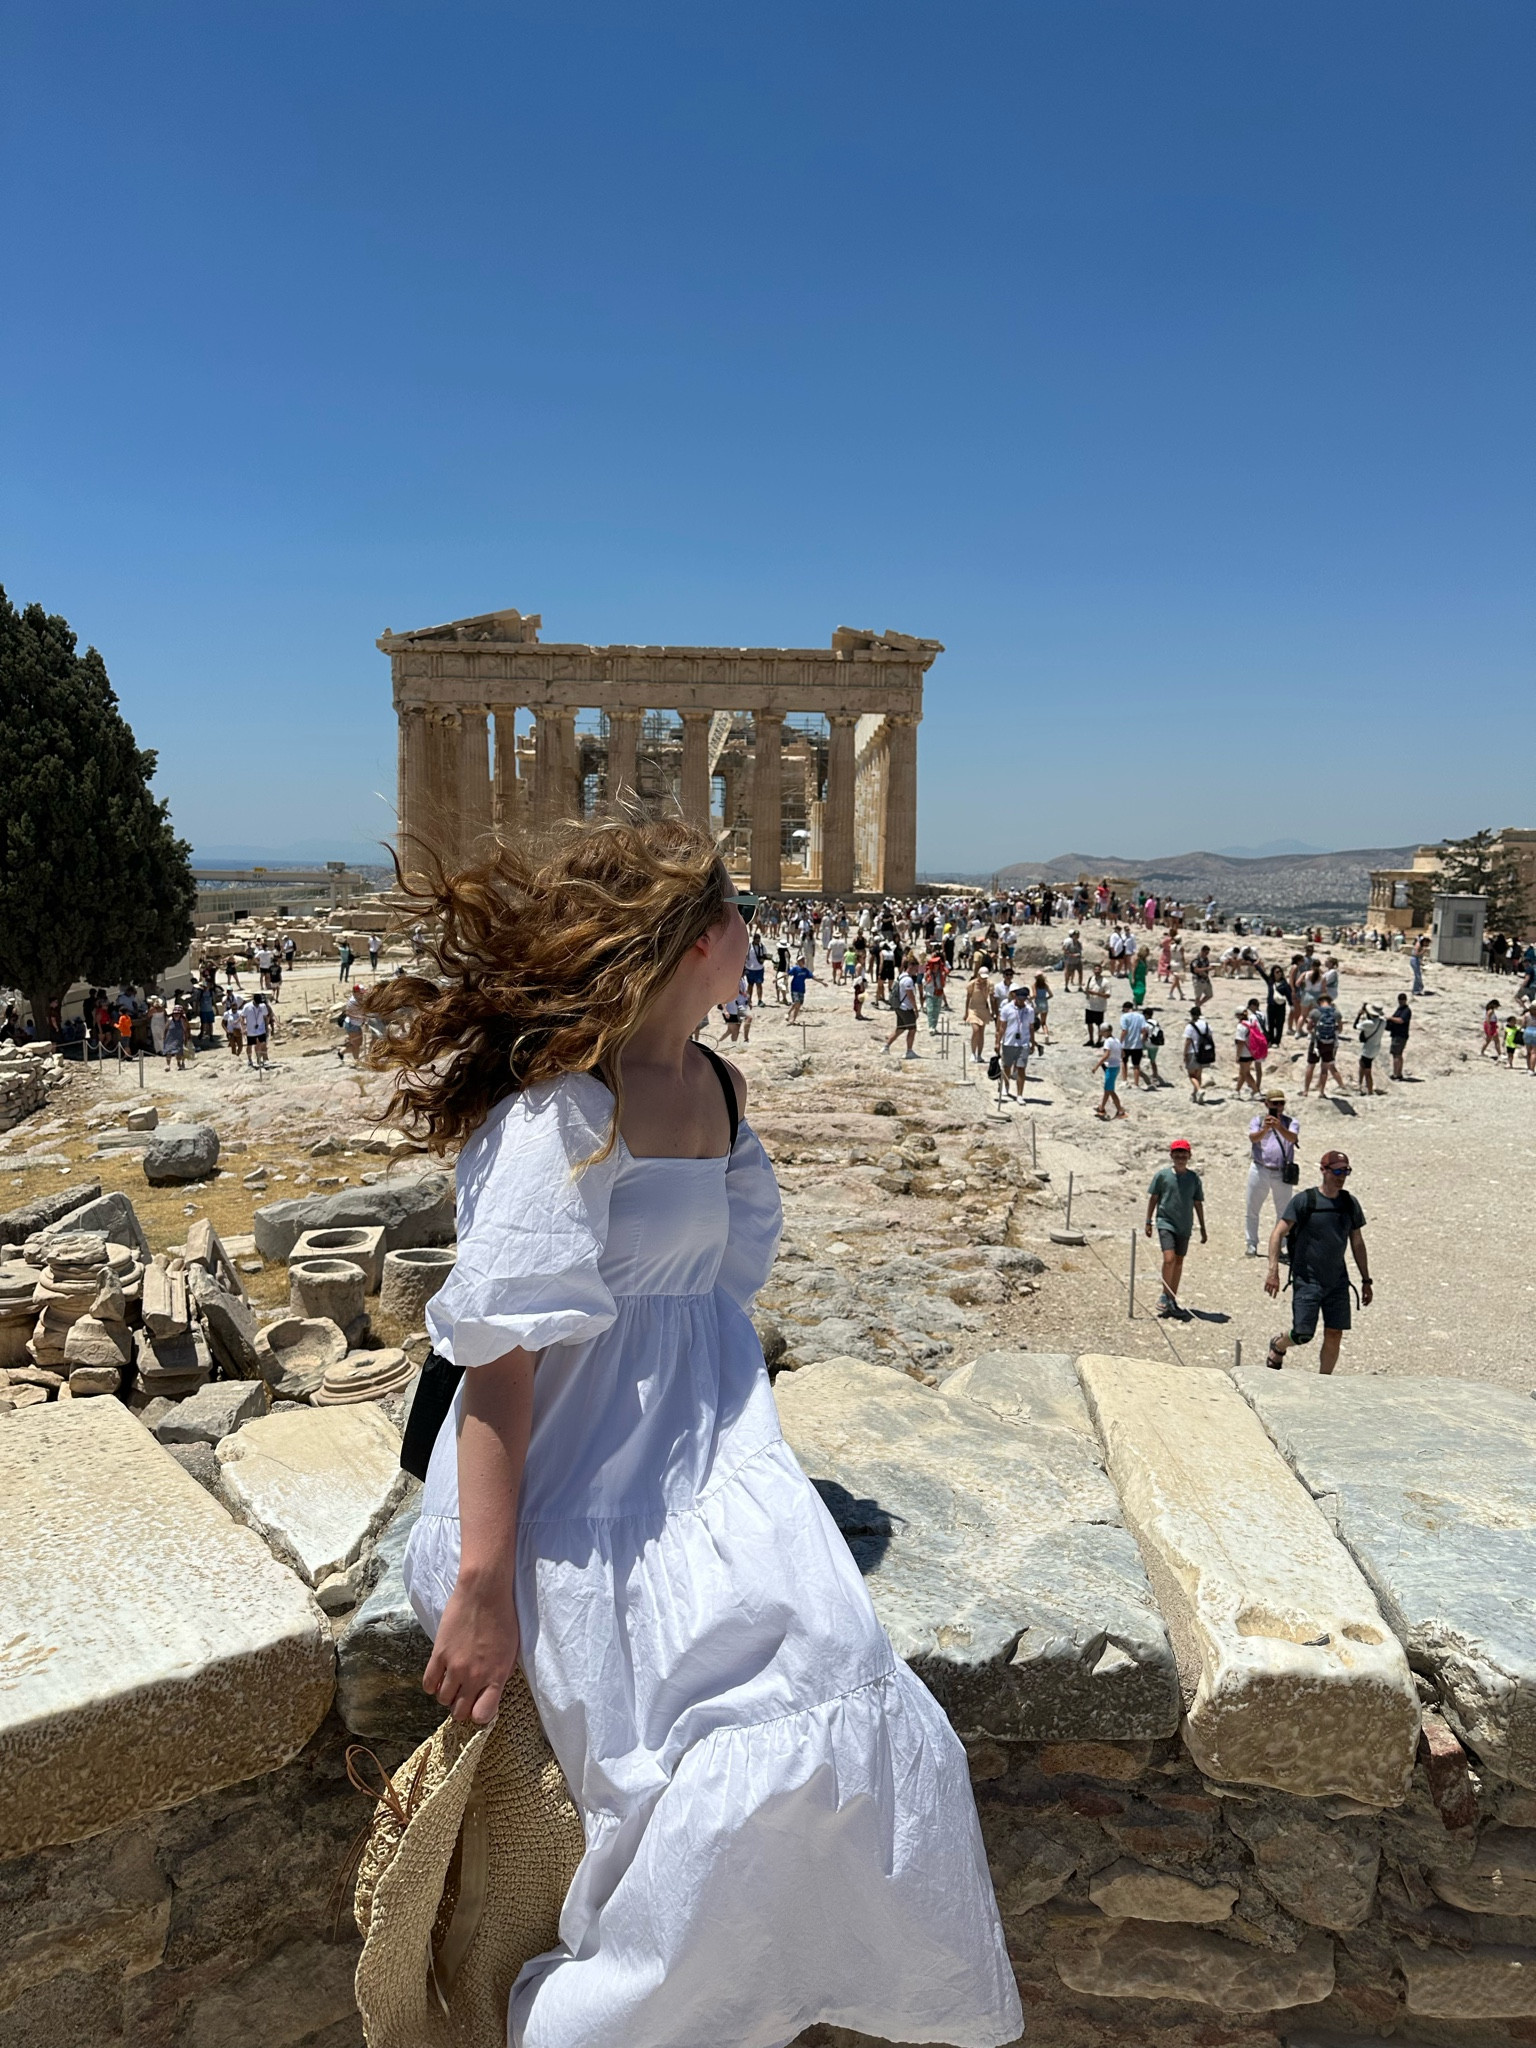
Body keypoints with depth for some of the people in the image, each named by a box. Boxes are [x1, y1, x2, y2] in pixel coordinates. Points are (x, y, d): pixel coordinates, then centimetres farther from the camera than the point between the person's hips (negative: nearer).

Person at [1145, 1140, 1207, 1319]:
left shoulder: (1194, 1178, 1)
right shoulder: (1162, 1174, -6)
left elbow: (1198, 1203, 9)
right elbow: (1153, 1198, 2)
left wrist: (1202, 1228, 11)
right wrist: (1148, 1222, 2)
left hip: (1185, 1226, 3)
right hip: (1166, 1222, -3)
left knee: (1179, 1262, 10)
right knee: (1169, 1258, -17)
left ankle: (1173, 1300, 21)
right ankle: (1166, 1297, -4)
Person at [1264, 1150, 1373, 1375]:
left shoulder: (1350, 1204, 7)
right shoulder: (1304, 1200, -9)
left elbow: (1357, 1244, 16)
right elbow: (1277, 1234, -11)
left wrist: (1366, 1280, 15)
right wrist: (1273, 1270, -21)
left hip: (1338, 1281, 5)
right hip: (1307, 1280, -4)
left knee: (1334, 1335, 1)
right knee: (1303, 1335, -9)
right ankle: (1278, 1345, 24)